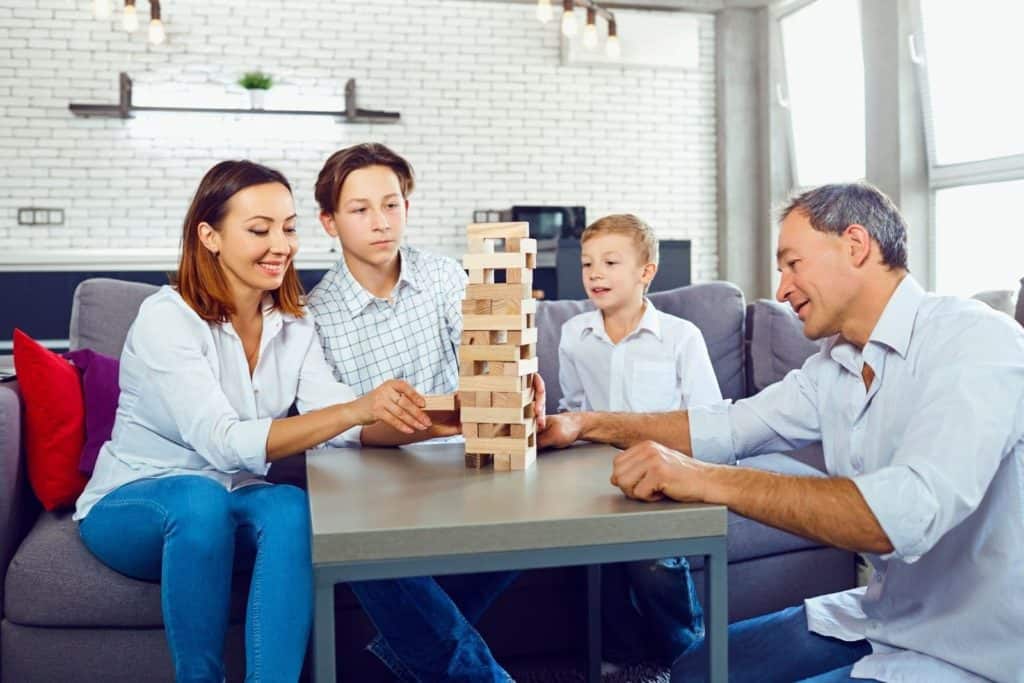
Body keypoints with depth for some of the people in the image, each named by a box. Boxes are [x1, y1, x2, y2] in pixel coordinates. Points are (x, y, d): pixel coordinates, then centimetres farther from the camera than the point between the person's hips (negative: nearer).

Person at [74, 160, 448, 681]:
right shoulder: (167, 317, -19)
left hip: (232, 506, 4)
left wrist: (433, 423, -32)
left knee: (291, 506, -29)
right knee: (202, 497, -36)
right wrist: (356, 408, -42)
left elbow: (338, 424, -15)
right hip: (130, 507, -4)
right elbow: (224, 443, -31)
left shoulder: (293, 326, -1)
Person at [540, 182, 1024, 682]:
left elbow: (908, 512, -36)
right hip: (884, 618, 7)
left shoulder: (975, 342, -22)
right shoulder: (835, 362, 3)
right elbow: (728, 426, 10)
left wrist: (706, 480, -37)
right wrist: (584, 425, 3)